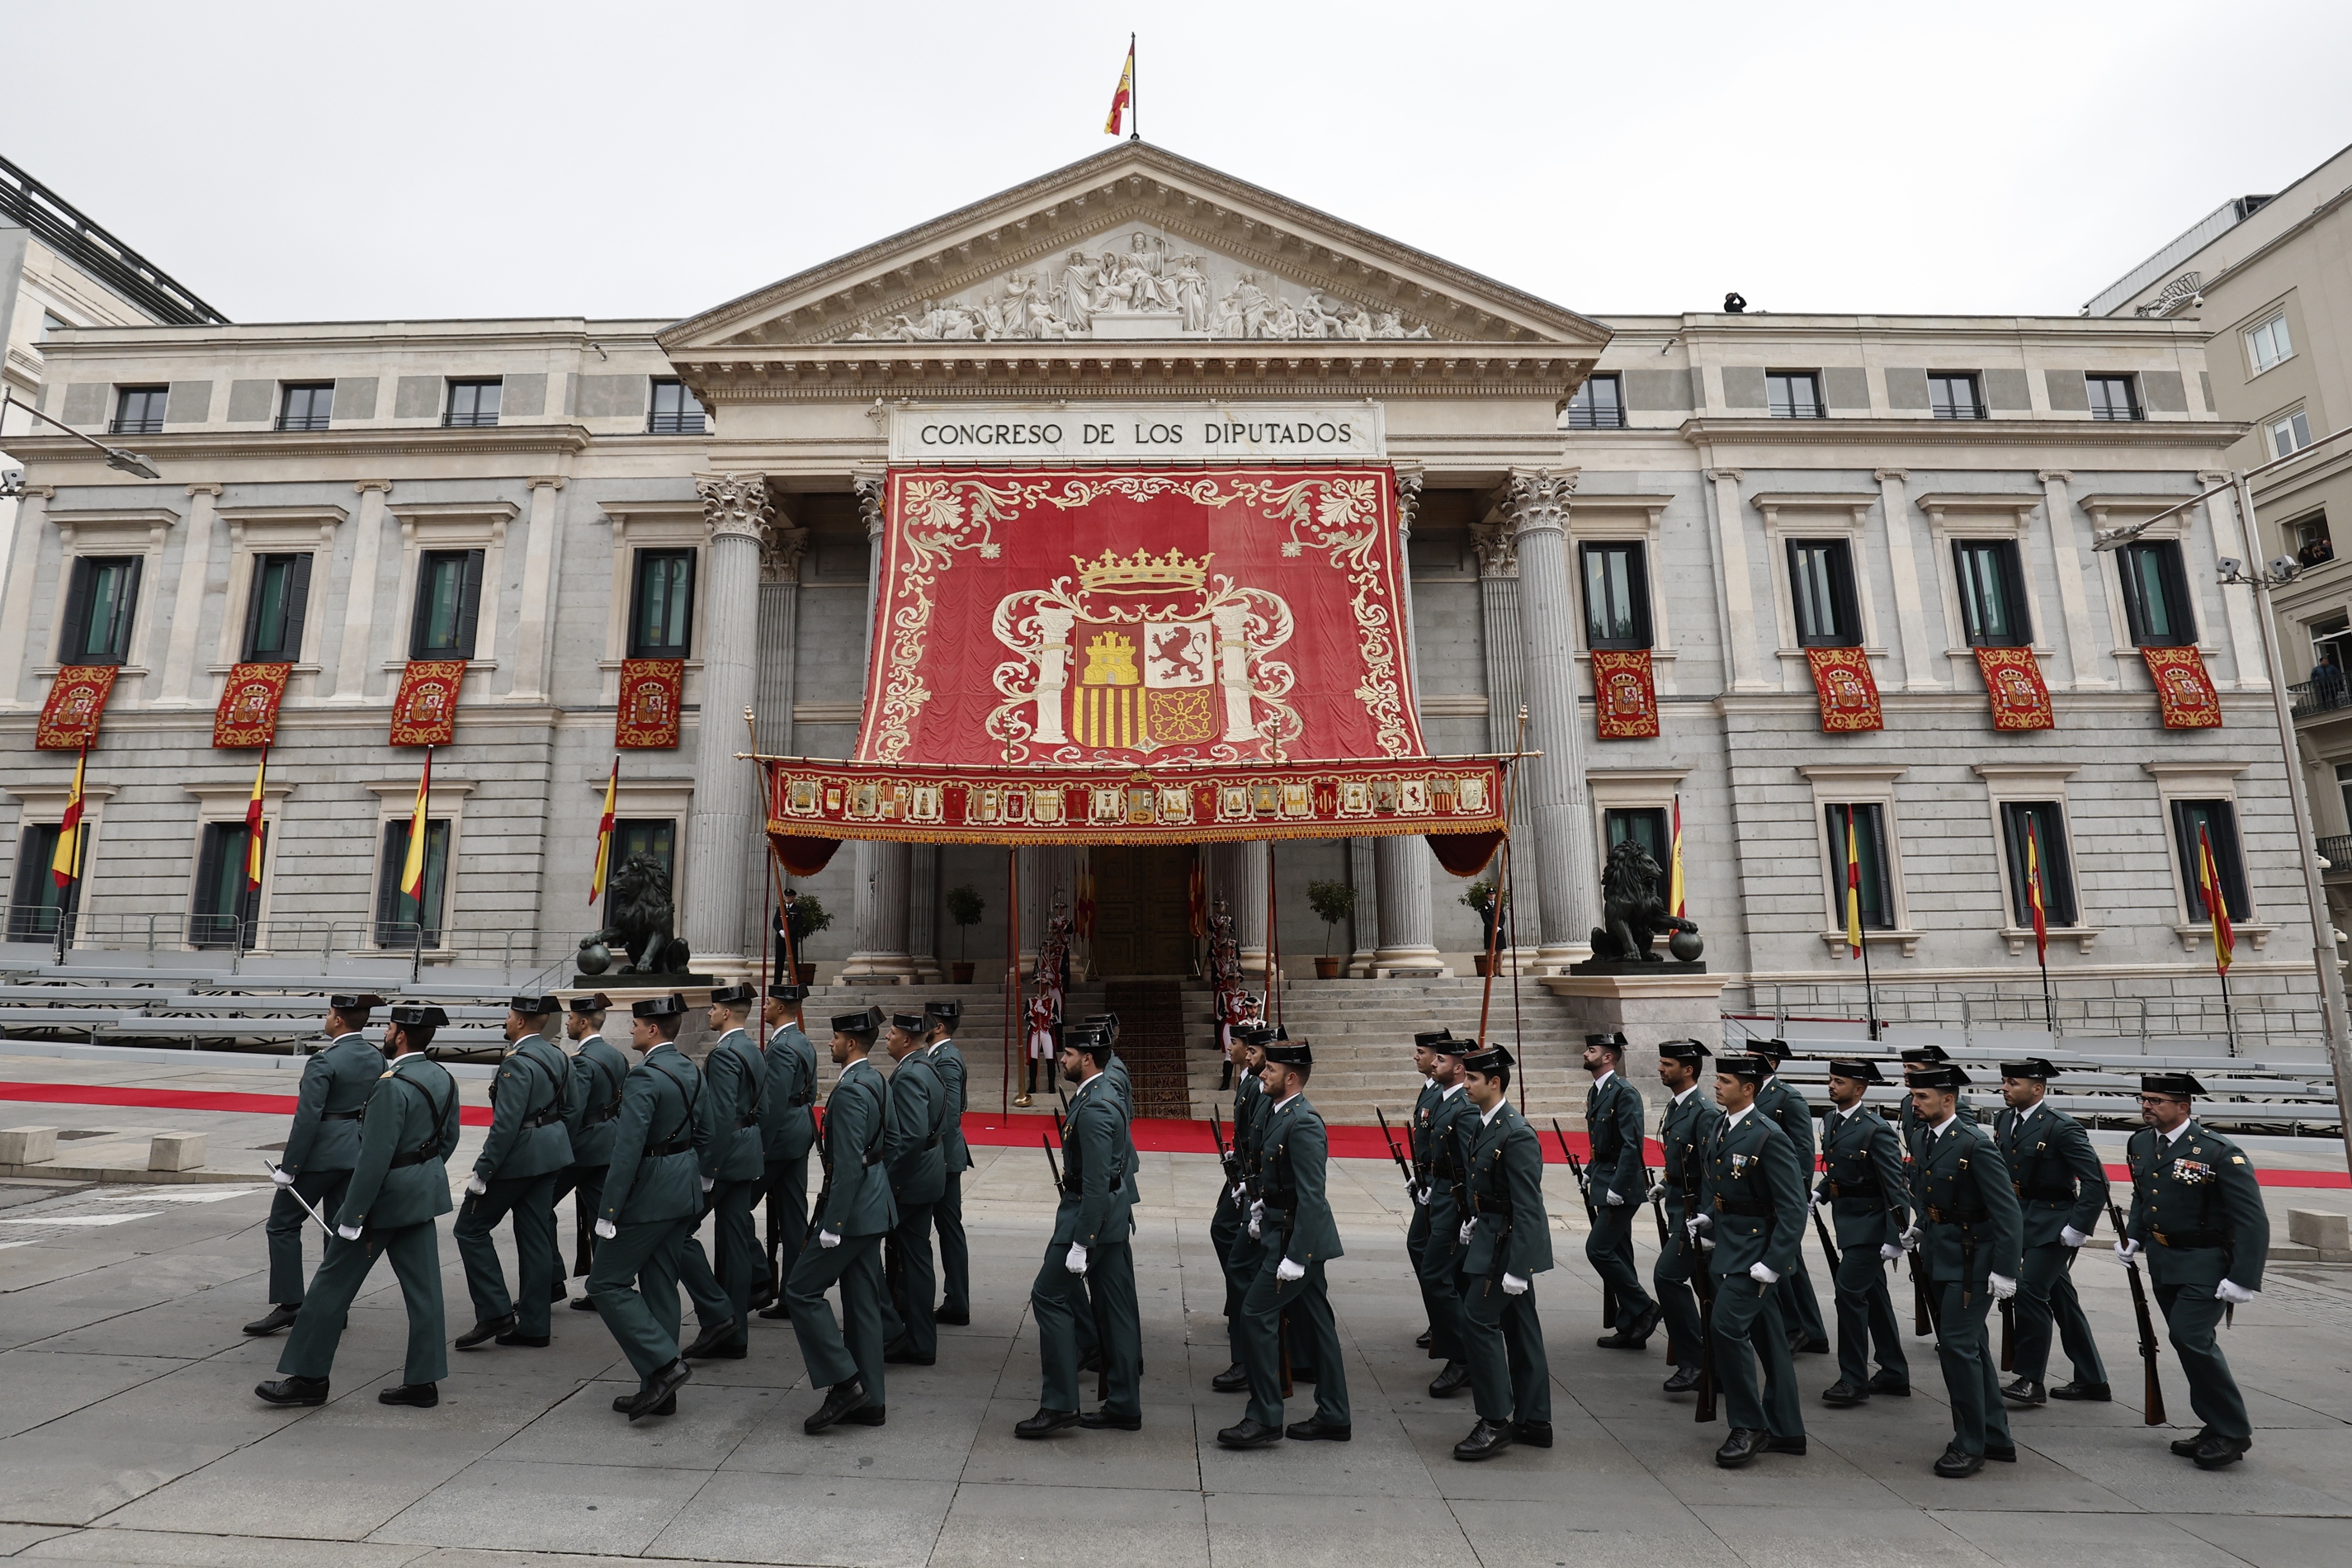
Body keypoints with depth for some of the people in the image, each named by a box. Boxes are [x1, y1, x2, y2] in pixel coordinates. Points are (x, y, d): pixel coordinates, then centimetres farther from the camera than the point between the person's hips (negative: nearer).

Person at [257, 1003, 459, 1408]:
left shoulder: (391, 1085, -21)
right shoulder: (444, 1078, 4)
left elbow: (375, 1157, -22)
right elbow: (448, 1139, 12)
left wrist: (353, 1217, -18)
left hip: (386, 1193, -8)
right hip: (424, 1194, 8)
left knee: (334, 1283, 9)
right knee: (422, 1287, 10)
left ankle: (308, 1377, 21)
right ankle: (423, 1381, 15)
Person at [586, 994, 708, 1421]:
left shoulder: (644, 1077, -19)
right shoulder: (693, 1072, 8)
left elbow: (627, 1150, -23)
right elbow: (704, 1137, 15)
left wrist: (608, 1211, -18)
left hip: (649, 1195, -9)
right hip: (685, 1194, 9)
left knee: (607, 1283, 4)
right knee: (659, 1287, 15)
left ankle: (664, 1363, -3)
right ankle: (660, 1389, 22)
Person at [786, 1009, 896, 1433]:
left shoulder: (850, 1091, -20)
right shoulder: (876, 1080, 10)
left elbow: (848, 1164, -24)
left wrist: (832, 1224, -20)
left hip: (854, 1207, -10)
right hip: (873, 1206, 10)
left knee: (801, 1289, 3)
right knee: (862, 1302, 14)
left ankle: (843, 1382, 4)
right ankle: (868, 1401, 21)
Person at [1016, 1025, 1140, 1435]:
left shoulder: (1094, 1109, -22)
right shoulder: (1099, 1095, 10)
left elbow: (1096, 1183, -25)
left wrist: (1080, 1243, -22)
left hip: (1092, 1214, -10)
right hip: (1114, 1215, 10)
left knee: (1049, 1295, -1)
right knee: (1115, 1307, 13)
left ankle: (1059, 1404, 6)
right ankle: (1123, 1406, 22)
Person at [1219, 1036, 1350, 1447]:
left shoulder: (1303, 1123, -22)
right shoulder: (1277, 1113, 8)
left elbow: (1311, 1197, -25)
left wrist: (1294, 1258, -24)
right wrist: (1259, 1206, 8)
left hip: (1298, 1237, -10)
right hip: (1284, 1231, 10)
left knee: (1256, 1313, -6)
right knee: (1315, 1321, 15)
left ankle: (1264, 1418, 5)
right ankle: (1333, 1417, 25)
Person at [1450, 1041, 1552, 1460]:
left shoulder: (1517, 1135, -22)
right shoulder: (1476, 1123, 5)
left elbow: (1527, 1209, -23)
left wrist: (1516, 1268, -24)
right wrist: (1470, 1221, 20)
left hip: (1508, 1243, -9)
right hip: (1489, 1235, 9)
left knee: (1479, 1319, -8)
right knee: (1519, 1327, 15)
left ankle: (1496, 1421, 3)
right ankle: (1534, 1422, 25)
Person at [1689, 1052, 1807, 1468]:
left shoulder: (1769, 1137, -20)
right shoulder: (1719, 1127, 6)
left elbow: (1793, 1210, -20)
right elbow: (1711, 1181, 22)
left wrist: (1772, 1264, -21)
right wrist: (1705, 1219, 8)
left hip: (1756, 1250, -8)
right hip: (1729, 1246, 8)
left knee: (1727, 1326, -14)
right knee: (1767, 1337, 16)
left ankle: (1748, 1426, 1)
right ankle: (1785, 1431, 26)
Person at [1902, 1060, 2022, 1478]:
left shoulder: (1976, 1146, -19)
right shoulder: (1924, 1138, 5)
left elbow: (2008, 1212, -18)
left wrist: (2004, 1271, -19)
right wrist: (1918, 1228, 8)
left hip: (1971, 1261, -8)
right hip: (1939, 1258, 8)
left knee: (1958, 1345, -9)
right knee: (1969, 1347, 16)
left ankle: (1970, 1445, 5)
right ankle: (1995, 1438, 30)